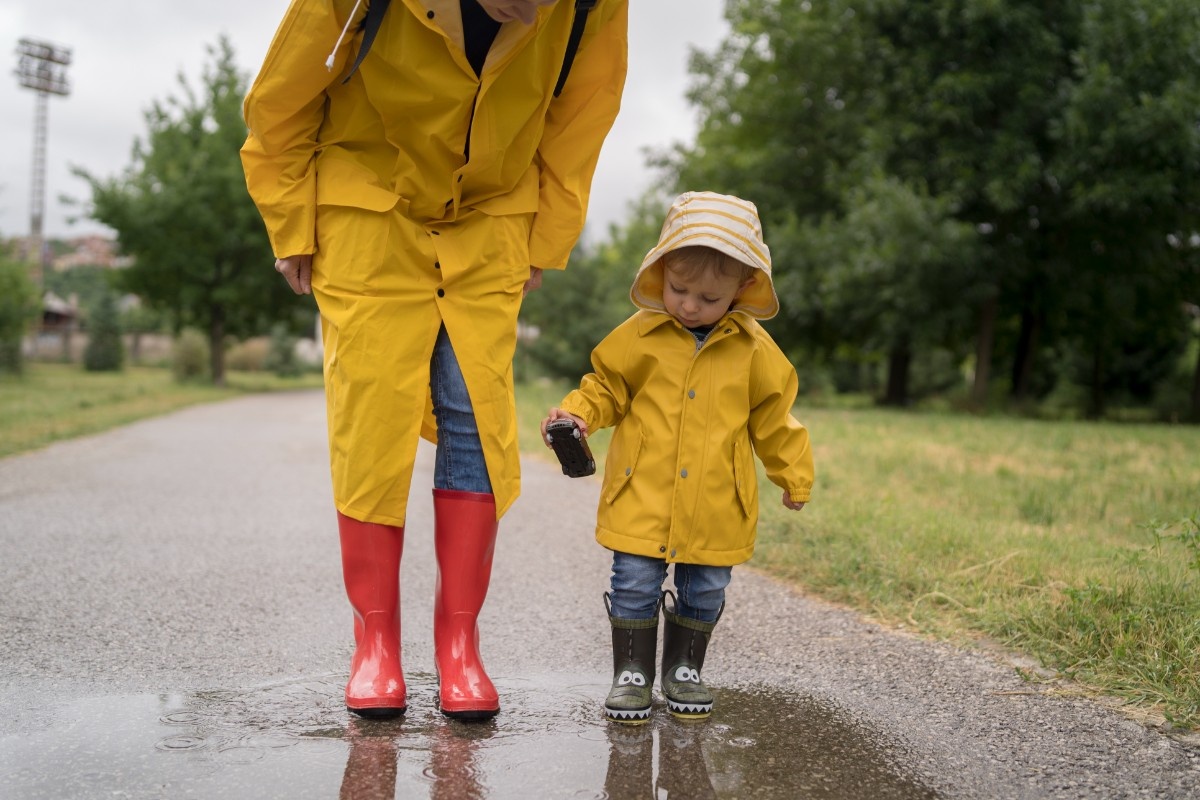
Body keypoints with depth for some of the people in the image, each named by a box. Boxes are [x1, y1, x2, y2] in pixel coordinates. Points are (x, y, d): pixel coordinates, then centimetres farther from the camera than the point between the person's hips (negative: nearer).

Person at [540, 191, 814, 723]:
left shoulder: (754, 351, 0)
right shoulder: (639, 336, -3)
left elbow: (773, 419, 11)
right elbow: (606, 388, 7)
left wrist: (794, 475, 16)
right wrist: (578, 414, -12)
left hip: (715, 505, 1)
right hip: (642, 497, -1)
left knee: (705, 589, 11)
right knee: (634, 584, 0)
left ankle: (684, 669, 30)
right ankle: (631, 673, 16)